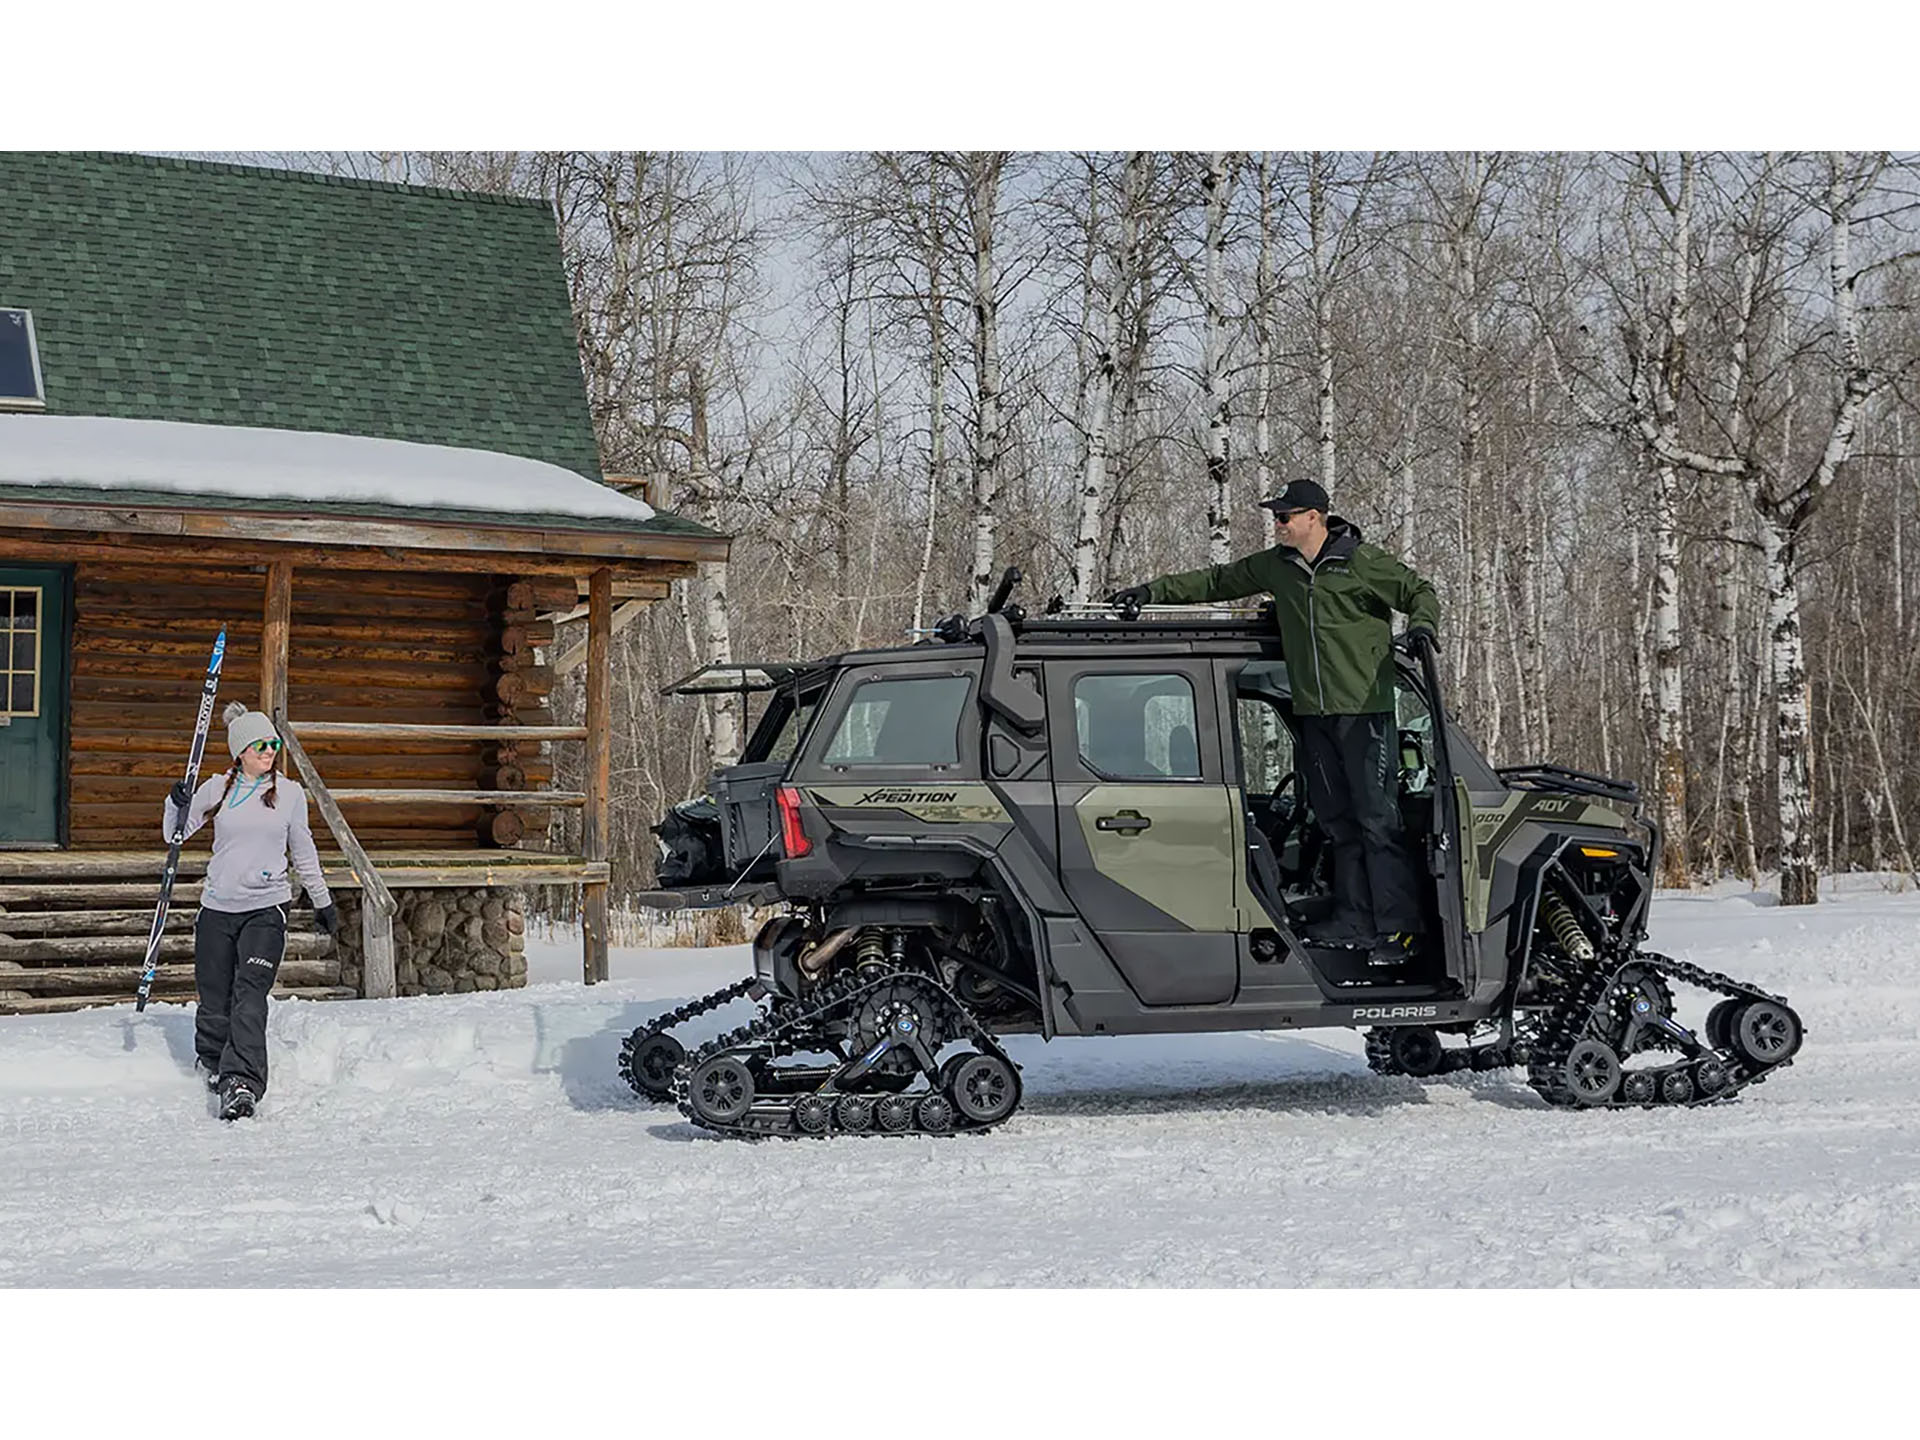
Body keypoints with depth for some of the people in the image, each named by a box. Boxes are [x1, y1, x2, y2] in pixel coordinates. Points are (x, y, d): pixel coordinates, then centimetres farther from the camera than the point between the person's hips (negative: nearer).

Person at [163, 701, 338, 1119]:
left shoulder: (290, 794, 5)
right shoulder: (218, 789, 5)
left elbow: (303, 851, 16)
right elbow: (175, 835, 8)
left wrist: (323, 901, 21)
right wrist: (176, 806, -13)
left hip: (266, 910, -1)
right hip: (217, 908, 1)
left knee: (250, 998, -16)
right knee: (214, 1002, 8)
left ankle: (241, 1083, -24)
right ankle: (211, 1061, 36)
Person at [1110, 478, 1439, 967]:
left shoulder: (1364, 563, -5)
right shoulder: (1274, 567, 12)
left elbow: (1420, 592, 3)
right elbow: (1216, 581, 21)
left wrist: (1418, 629, -17)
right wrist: (1153, 592, 18)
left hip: (1365, 711, -7)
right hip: (1313, 714, 7)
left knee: (1378, 821, -9)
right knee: (1337, 821, 8)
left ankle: (1398, 927, -8)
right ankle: (1353, 921, 14)